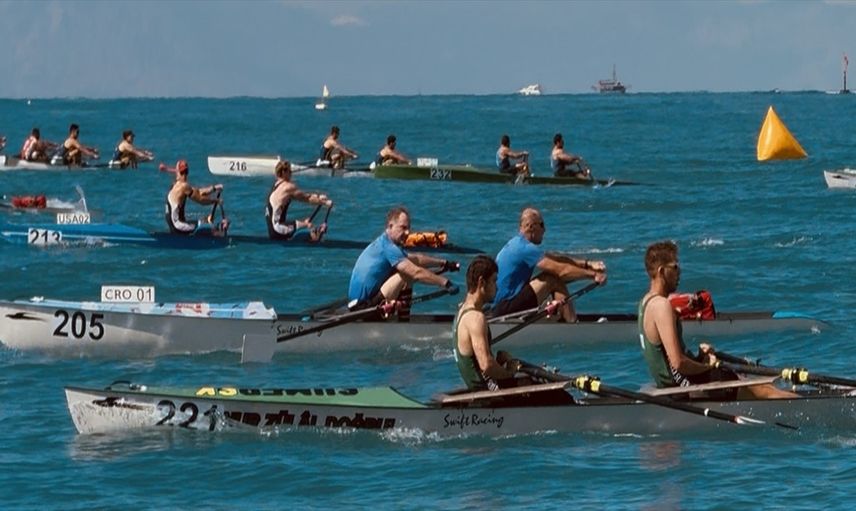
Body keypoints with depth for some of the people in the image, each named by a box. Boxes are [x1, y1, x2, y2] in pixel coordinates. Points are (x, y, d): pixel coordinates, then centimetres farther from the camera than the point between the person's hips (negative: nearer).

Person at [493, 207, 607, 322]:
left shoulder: (516, 243, 16)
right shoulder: (525, 249, -17)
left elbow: (556, 259, 15)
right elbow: (562, 270, -20)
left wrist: (587, 264, 7)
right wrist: (592, 274, -12)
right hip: (506, 307, -11)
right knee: (555, 280, -15)